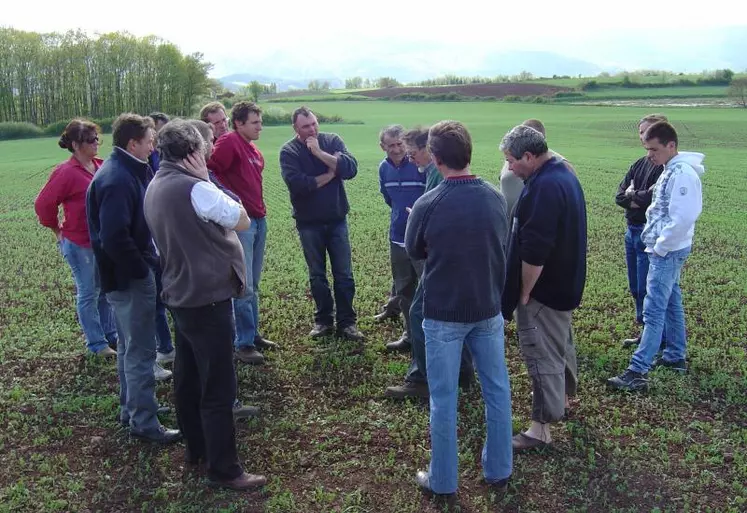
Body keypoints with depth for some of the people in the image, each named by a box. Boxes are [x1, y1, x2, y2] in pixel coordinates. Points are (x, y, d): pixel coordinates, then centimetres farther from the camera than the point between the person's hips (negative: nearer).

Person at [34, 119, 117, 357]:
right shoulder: (66, 172, -17)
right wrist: (58, 230, -1)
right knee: (88, 294, 6)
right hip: (79, 244, -6)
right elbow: (43, 204, -11)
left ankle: (111, 335, 31)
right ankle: (96, 344, 18)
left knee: (106, 289, 16)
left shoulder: (101, 166, 1)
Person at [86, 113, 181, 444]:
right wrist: (142, 269, -17)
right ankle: (144, 422, 10)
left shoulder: (125, 172, 10)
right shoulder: (117, 180, -22)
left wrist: (145, 262, 8)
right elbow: (114, 238, -28)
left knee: (129, 347, 20)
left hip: (126, 275, 11)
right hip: (128, 277, -11)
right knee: (140, 351, -1)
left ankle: (130, 409, 35)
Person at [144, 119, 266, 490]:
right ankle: (223, 469, 8)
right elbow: (243, 221, -10)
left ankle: (196, 447, 34)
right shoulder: (195, 188, -20)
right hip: (207, 298, -9)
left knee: (187, 376, 19)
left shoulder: (155, 187, 7)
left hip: (180, 295, 10)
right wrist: (207, 181, -5)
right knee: (218, 388, -1)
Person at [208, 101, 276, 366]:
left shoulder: (255, 151, 15)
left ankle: (253, 334, 26)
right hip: (240, 221, -9)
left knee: (253, 284, 15)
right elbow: (209, 172, -20)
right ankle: (244, 343, 5)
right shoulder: (229, 142, -11)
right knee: (244, 286, -4)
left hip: (259, 220, 9)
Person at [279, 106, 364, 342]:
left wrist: (320, 152, -23)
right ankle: (323, 320, 23)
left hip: (337, 219, 1)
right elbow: (297, 184, -23)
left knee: (344, 274, 4)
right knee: (317, 275, 10)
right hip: (309, 223, -1)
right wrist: (329, 174, -14)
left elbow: (351, 169, -17)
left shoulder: (332, 140, -2)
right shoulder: (289, 151, -7)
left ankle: (347, 322, 13)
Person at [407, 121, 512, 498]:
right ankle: (498, 470, 31)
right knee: (496, 390, 17)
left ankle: (443, 480, 21)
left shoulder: (428, 204, -18)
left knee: (444, 400, 8)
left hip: (444, 315, -4)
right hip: (488, 310, 4)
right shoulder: (496, 198, -5)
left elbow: (413, 251, 0)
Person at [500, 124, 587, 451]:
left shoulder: (544, 186, -25)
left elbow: (533, 250, -29)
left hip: (545, 288, -10)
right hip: (565, 282, 10)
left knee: (542, 352, -1)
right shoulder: (564, 174, 9)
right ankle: (562, 395, 46)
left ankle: (542, 427, 8)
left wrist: (524, 291, -17)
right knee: (560, 341, 26)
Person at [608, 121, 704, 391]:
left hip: (668, 252, -10)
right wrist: (657, 244, 12)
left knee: (653, 311, -11)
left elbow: (683, 218, -26)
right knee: (671, 304, 19)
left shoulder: (682, 174, -20)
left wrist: (660, 247, -17)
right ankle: (675, 356, 33)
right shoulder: (670, 171, 11)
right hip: (664, 250, 10)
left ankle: (637, 372, -10)